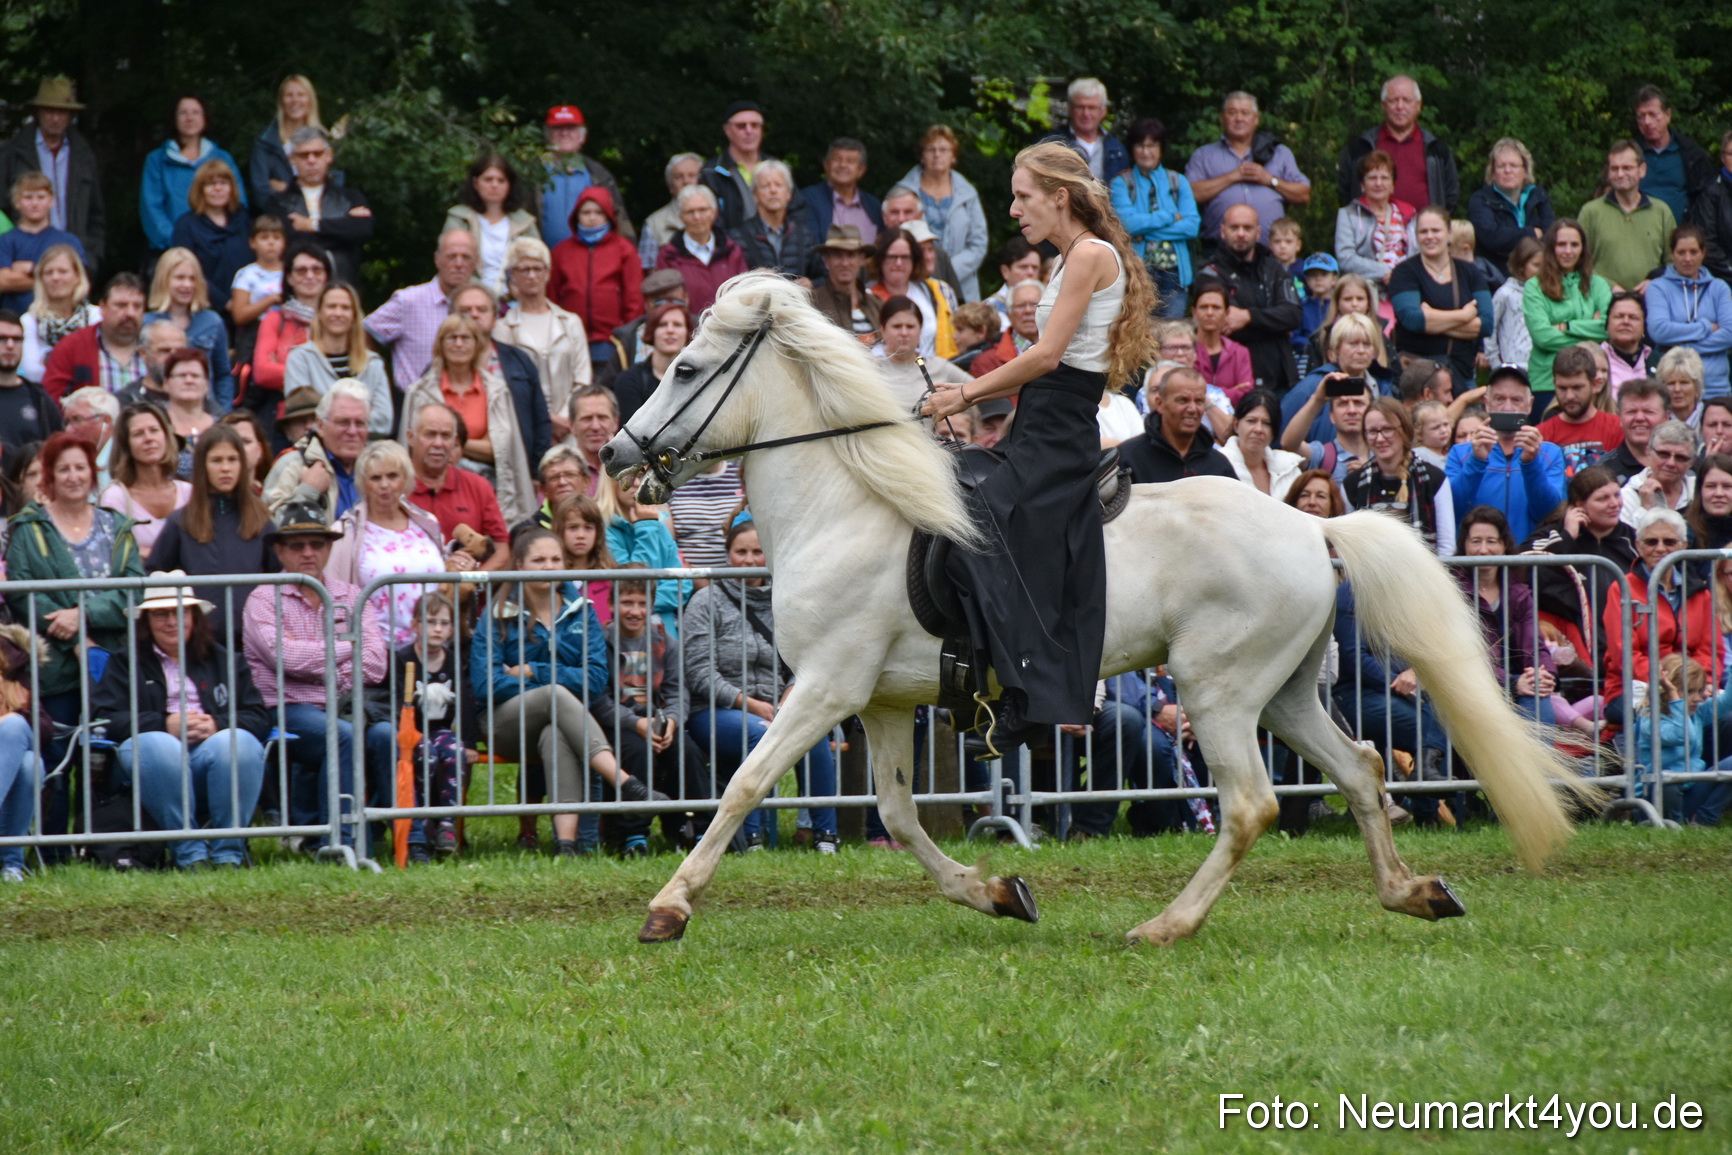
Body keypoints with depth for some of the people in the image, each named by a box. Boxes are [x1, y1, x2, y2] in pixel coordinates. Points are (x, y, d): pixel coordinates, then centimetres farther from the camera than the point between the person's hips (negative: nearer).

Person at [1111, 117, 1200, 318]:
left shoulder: (1178, 182, 13)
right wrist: (1171, 217, -4)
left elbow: (1193, 226, 0)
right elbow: (1128, 223, -10)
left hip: (1173, 271, 2)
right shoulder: (1121, 183, 6)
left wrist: (1145, 231, -8)